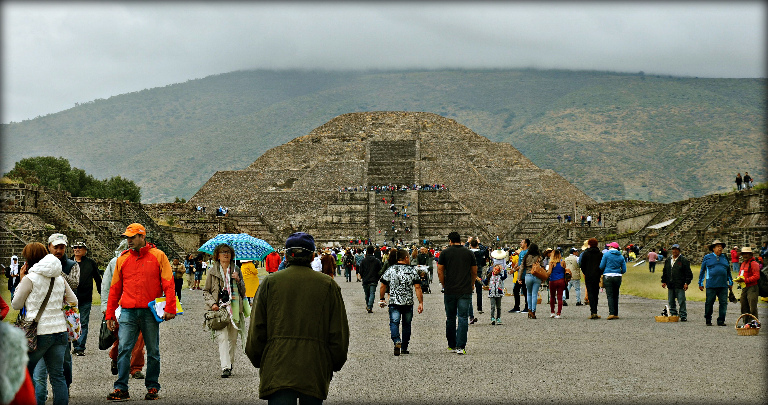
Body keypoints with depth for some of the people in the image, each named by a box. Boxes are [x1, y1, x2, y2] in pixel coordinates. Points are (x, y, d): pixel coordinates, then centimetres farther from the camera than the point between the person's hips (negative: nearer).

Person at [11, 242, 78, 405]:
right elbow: (74, 302, 16)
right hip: (60, 331, 5)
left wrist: (21, 280, 7)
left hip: (39, 332, -5)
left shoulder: (30, 279, -8)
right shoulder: (60, 279, 8)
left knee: (25, 372, 11)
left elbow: (16, 305, 1)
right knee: (57, 376, 7)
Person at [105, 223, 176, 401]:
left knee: (153, 352, 6)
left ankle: (153, 388, 16)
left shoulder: (158, 256, 2)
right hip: (128, 312, 2)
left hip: (150, 312, -2)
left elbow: (168, 283, -1)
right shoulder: (122, 259, 10)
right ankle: (121, 388, -5)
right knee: (123, 349, -7)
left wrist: (170, 308, -11)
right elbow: (114, 288, 13)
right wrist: (110, 314, 10)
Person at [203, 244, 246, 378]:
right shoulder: (213, 271, 8)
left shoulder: (236, 270, 12)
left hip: (234, 307, 2)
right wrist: (212, 303, -6)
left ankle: (229, 362, 22)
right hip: (219, 308, -2)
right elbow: (205, 291, 11)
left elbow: (243, 291, 14)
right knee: (222, 337, -15)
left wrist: (238, 280, -5)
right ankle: (225, 367, -20)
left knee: (233, 338, 5)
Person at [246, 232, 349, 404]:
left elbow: (256, 329, 5)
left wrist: (257, 360, 18)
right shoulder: (328, 285, 5)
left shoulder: (270, 282, 4)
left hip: (277, 370, -1)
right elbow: (339, 333, 6)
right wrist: (335, 364, 18)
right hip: (315, 370, 1)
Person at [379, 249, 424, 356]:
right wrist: (421, 303, -1)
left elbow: (383, 286, 6)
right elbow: (417, 288, -4)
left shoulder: (390, 270, 3)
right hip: (408, 303, 1)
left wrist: (381, 299, 19)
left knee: (394, 323, -5)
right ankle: (404, 348, 19)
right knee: (406, 325, 13)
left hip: (394, 302, -1)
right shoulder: (412, 271, 0)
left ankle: (397, 342, -31)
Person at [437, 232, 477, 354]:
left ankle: (452, 345, 18)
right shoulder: (469, 253, 5)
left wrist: (444, 285, 11)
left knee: (450, 318, 12)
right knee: (463, 318, -1)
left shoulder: (445, 253, 2)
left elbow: (440, 272, 0)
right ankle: (461, 346, -9)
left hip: (449, 291, 0)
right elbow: (474, 272, 9)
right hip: (465, 291, 0)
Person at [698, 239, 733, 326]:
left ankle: (721, 321, 6)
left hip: (723, 286, 3)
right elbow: (702, 271, 11)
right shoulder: (707, 257, 6)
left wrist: (730, 283, 21)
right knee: (709, 303, 1)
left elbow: (728, 271, 23)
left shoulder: (725, 257, 15)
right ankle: (708, 320, 14)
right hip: (711, 285, -3)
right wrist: (701, 284, 8)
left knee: (723, 303, -1)